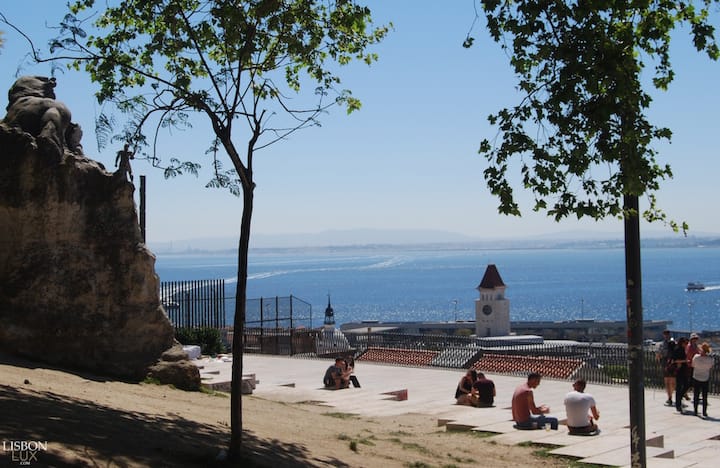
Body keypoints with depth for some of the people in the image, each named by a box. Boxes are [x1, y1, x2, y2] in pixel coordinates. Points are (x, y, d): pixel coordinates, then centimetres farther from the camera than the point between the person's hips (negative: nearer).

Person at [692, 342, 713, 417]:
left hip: (696, 378, 0)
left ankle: (695, 411, 14)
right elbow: (711, 367, -1)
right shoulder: (711, 359, -16)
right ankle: (704, 413, 10)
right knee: (705, 397, 11)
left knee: (696, 396, 11)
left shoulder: (696, 357, -17)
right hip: (705, 379, 0)